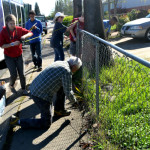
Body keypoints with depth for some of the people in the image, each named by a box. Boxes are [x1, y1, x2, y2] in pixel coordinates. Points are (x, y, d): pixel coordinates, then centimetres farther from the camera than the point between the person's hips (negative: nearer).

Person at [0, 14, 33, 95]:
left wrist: (25, 36, -22)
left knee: (22, 74, 3)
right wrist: (12, 44, -28)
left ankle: (23, 89, 23)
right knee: (14, 74, -5)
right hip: (9, 57, -2)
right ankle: (11, 85, 27)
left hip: (19, 55, 2)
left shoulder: (19, 29, -7)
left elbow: (30, 33, -2)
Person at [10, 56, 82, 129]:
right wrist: (73, 100, 11)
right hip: (42, 96, -10)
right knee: (46, 124, 4)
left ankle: (59, 110, 32)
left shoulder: (59, 62, 14)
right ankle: (17, 121, 1)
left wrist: (71, 92, 37)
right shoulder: (67, 71, -14)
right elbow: (68, 92, -9)